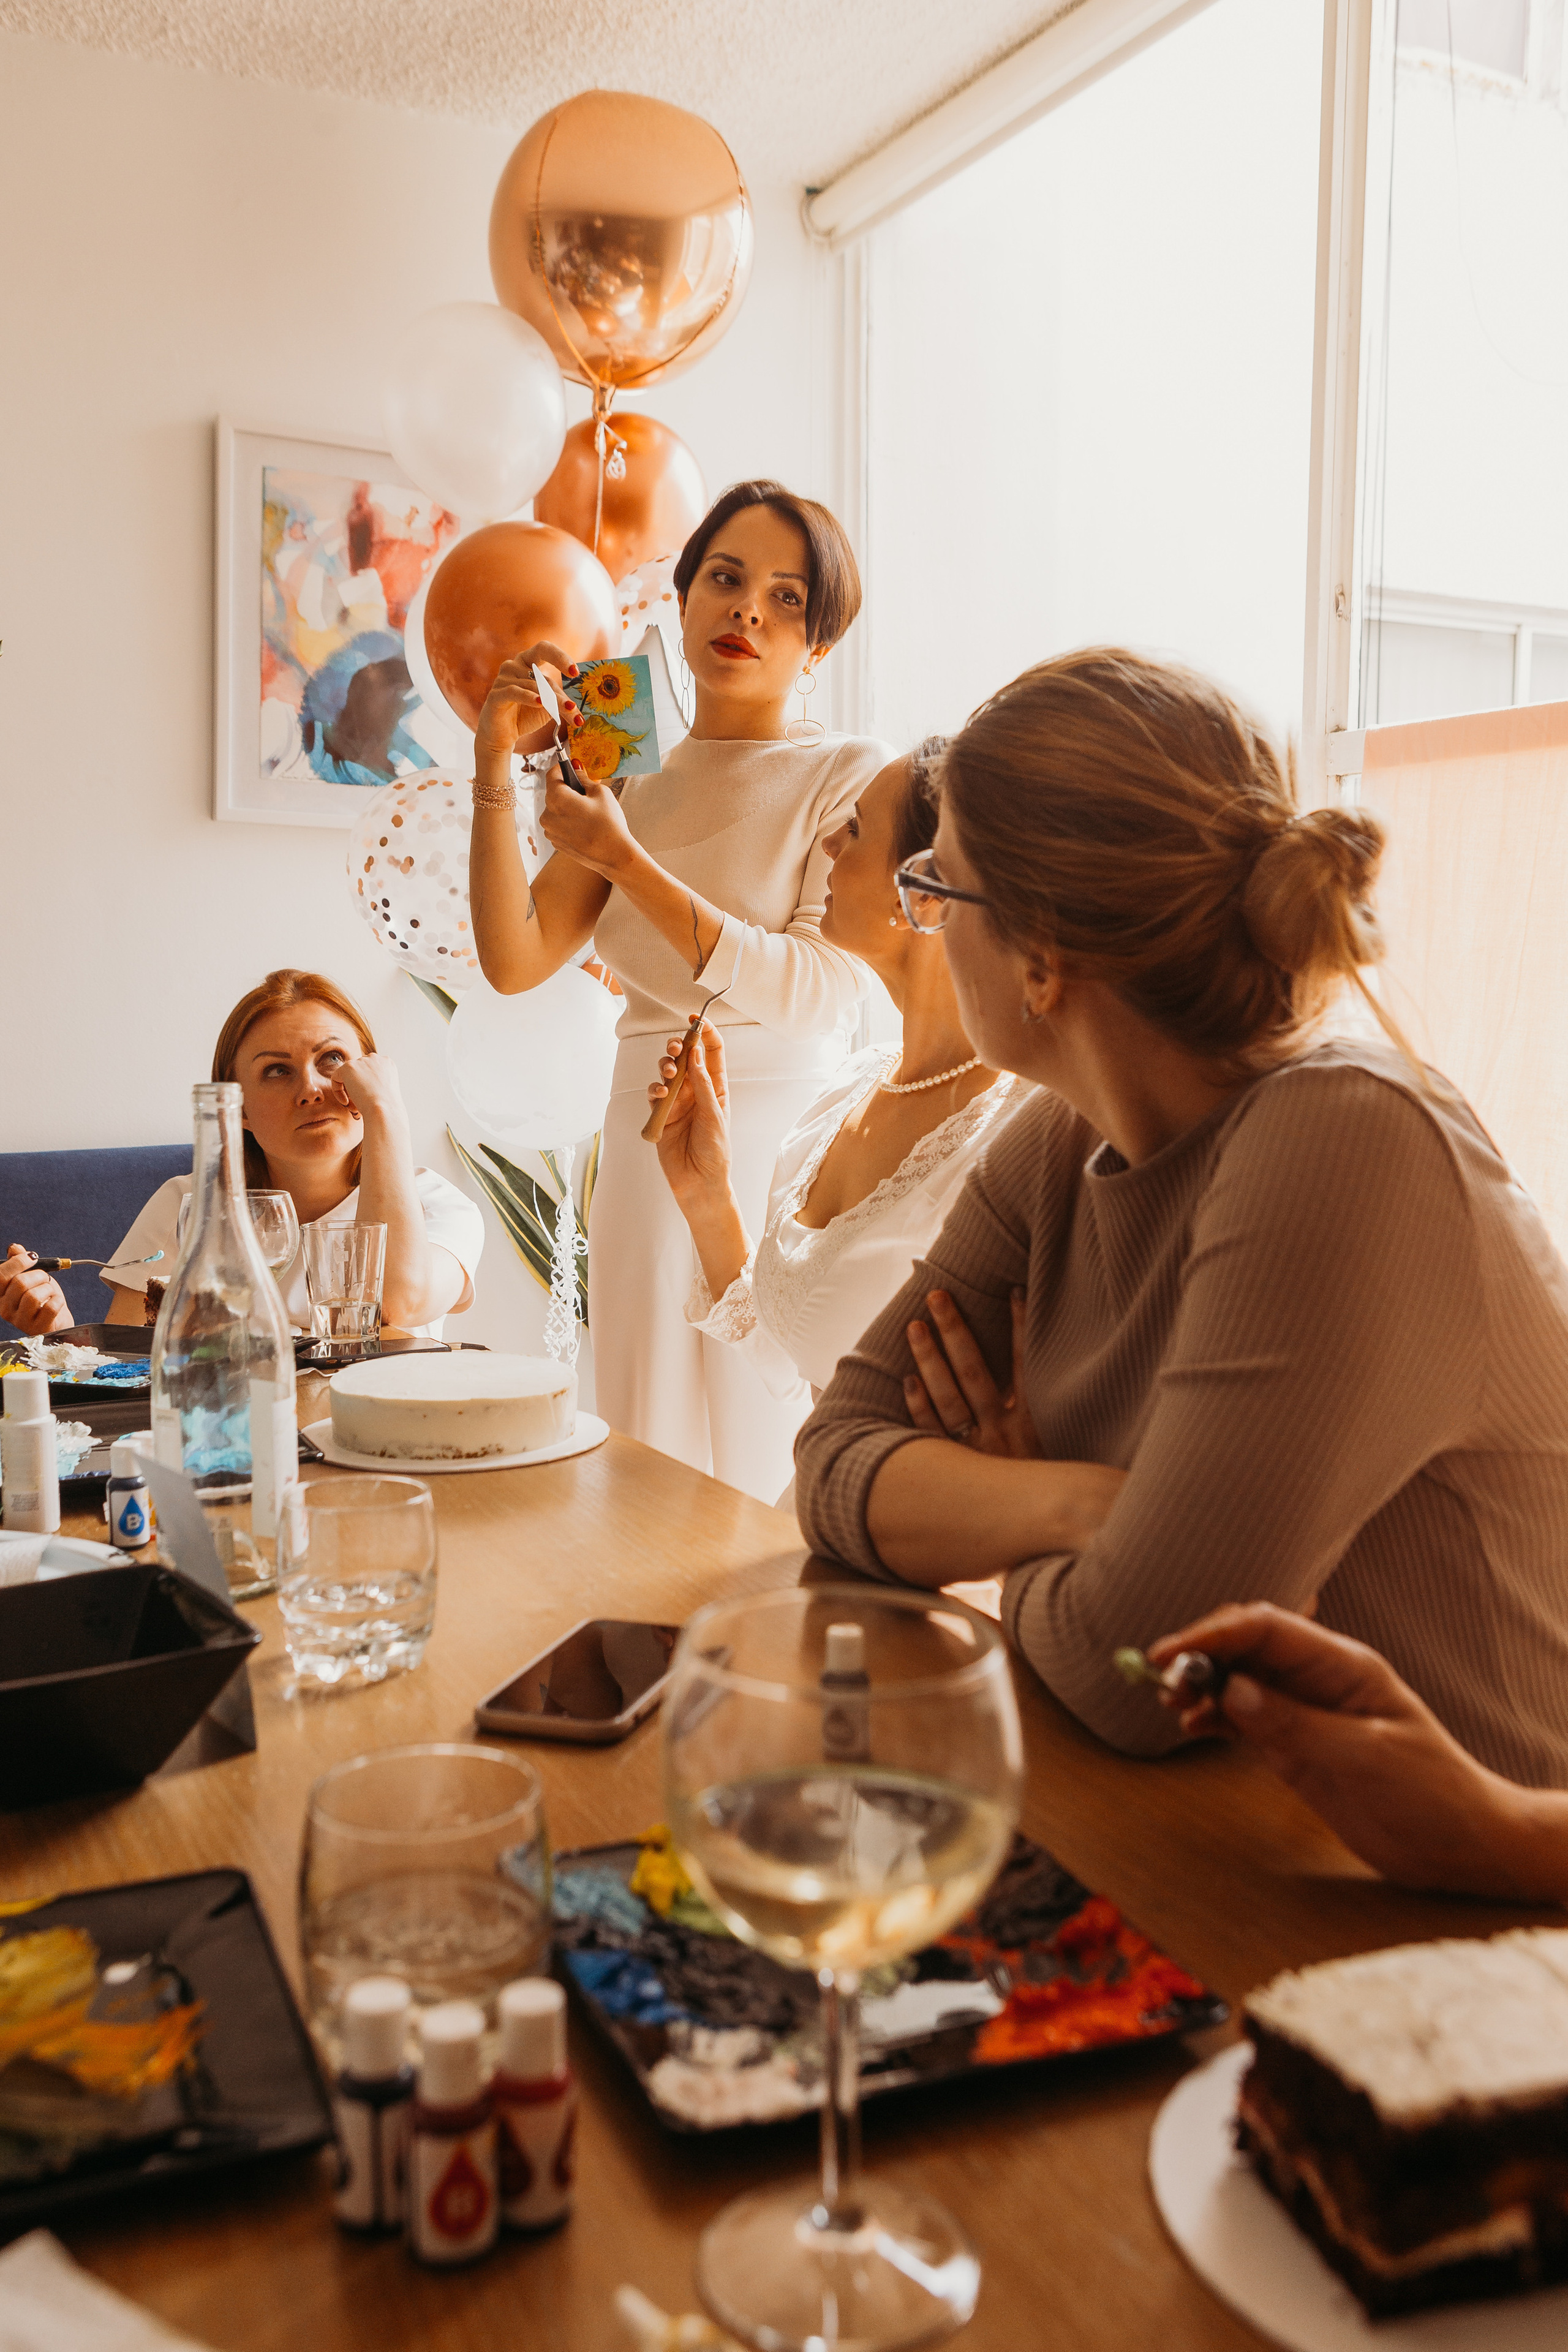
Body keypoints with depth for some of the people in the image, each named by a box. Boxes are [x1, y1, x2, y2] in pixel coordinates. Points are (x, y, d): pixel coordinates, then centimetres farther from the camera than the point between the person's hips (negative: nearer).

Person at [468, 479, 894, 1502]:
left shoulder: (856, 776, -1)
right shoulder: (630, 784, 13)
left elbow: (813, 990, -14)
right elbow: (514, 963, 4)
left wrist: (626, 859, -14)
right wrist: (495, 770, -4)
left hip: (788, 1148, -4)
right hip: (646, 1157, 5)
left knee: (776, 1495, -3)